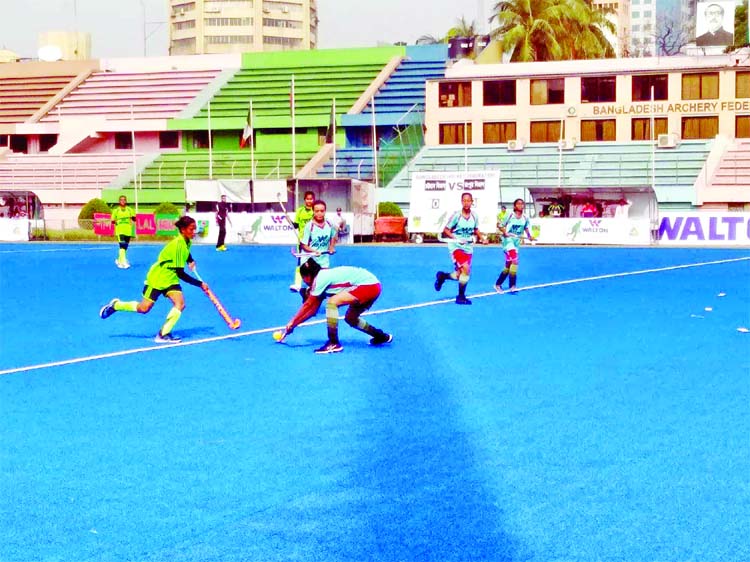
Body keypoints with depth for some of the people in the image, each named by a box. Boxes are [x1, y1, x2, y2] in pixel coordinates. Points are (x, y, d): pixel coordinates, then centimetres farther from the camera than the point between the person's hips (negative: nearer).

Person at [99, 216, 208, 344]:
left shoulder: (187, 242, -3)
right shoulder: (178, 245, -30)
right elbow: (181, 274, -29)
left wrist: (191, 261, 5)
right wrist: (200, 284, -28)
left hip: (171, 279, 8)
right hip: (157, 277, -8)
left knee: (180, 304, -14)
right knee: (144, 308, 1)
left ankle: (163, 334, -10)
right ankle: (115, 305, 24)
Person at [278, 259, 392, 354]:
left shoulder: (320, 278, -11)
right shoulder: (324, 277, 16)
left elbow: (308, 305, -6)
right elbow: (313, 309, 17)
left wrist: (292, 323, 1)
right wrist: (294, 324, 17)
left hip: (368, 285, -11)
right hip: (373, 286, 11)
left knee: (332, 302, -19)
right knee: (350, 319, 22)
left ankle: (334, 343, -17)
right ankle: (381, 336, 35)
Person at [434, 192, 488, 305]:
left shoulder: (474, 216, 1)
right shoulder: (456, 215, -12)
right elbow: (446, 230, -9)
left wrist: (482, 238, 1)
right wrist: (455, 238, -24)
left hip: (468, 248, 5)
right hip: (456, 246, -5)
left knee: (461, 275, 3)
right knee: (465, 269, -23)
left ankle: (442, 276, 33)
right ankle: (461, 297, -9)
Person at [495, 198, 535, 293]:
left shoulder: (525, 218, 5)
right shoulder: (510, 216, -8)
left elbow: (526, 228, 17)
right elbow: (501, 226, -4)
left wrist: (529, 236, 0)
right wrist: (504, 232, -22)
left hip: (516, 242, 6)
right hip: (508, 240, -6)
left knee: (508, 266, 10)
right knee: (515, 261, -23)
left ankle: (498, 284, 26)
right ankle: (512, 285, -22)